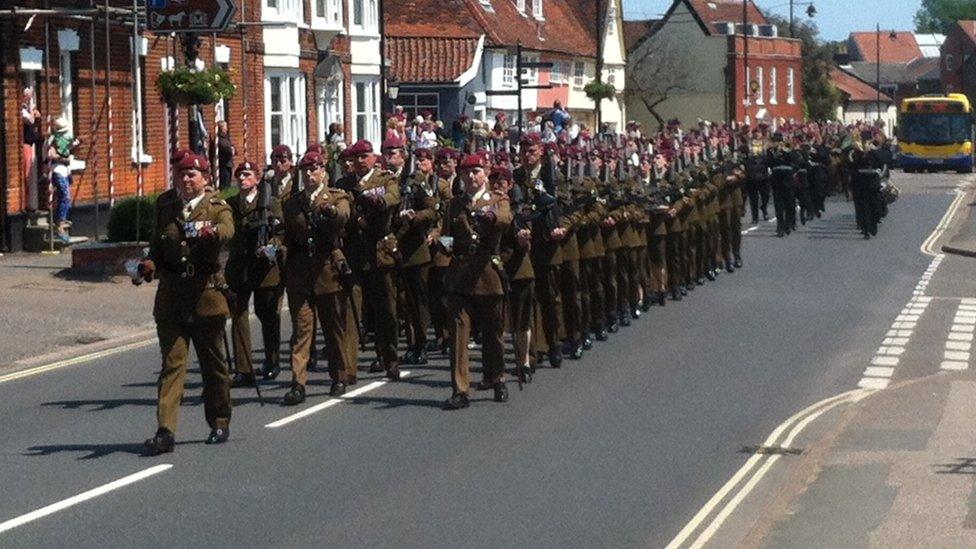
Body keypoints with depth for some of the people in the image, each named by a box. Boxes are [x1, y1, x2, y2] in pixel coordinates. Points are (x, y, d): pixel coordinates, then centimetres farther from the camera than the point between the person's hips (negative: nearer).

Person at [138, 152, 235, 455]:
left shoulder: (217, 208, -1)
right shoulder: (165, 204, 11)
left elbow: (227, 231, -24)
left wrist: (207, 231, -47)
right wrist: (151, 263, 1)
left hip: (206, 295, -2)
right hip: (170, 297, 2)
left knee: (213, 364, 10)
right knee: (172, 364, -5)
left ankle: (220, 423, 27)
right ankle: (165, 431, -12)